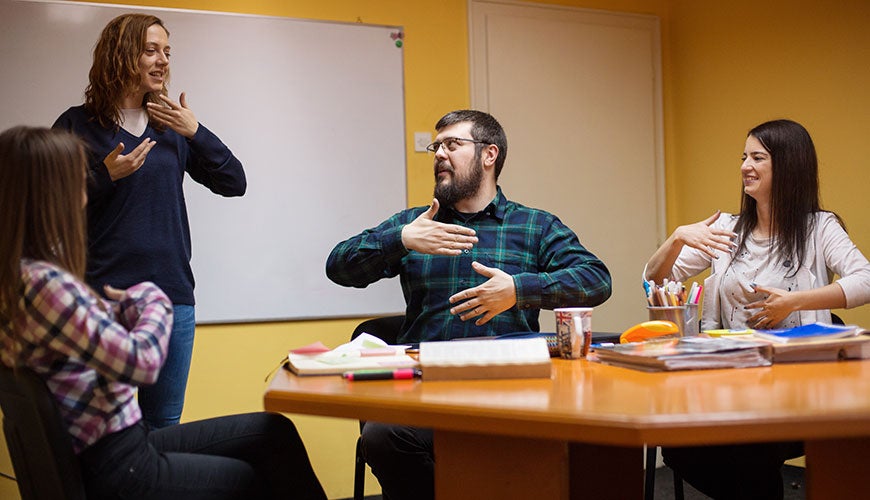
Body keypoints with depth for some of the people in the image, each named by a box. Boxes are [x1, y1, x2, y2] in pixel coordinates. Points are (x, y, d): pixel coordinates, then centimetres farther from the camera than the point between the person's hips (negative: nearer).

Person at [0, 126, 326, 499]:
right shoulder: (42, 283, -26)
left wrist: (134, 302, -4)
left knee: (274, 433, 12)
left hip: (118, 444, 9)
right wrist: (154, 301, -7)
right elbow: (141, 362, -25)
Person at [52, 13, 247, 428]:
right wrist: (105, 175, -16)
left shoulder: (171, 127, 11)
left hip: (173, 295, 4)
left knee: (164, 424, 11)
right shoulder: (78, 125, -1)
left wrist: (196, 132, -4)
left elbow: (234, 183, 7)